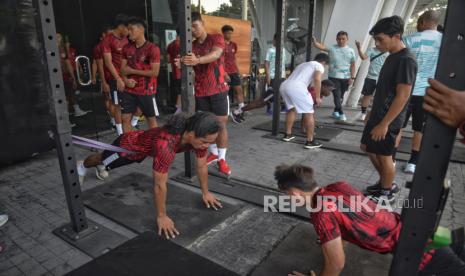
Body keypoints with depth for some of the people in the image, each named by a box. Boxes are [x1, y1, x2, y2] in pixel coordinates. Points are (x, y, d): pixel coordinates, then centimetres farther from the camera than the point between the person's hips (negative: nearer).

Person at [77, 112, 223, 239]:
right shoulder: (166, 144, -49)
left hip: (144, 146, 6)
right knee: (102, 160, 29)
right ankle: (82, 166, 63)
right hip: (127, 146, -6)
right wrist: (162, 216, -29)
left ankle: (100, 167, 73)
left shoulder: (200, 136, -28)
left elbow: (202, 166, -11)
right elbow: (159, 184, -40)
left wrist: (205, 192, -3)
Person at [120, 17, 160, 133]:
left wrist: (132, 71, -10)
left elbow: (154, 72, -15)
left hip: (146, 90, -5)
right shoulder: (127, 48, 8)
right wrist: (126, 80, -13)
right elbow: (123, 68, 9)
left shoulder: (152, 49, -11)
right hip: (128, 90, 6)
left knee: (151, 119, 8)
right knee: (125, 118, 7)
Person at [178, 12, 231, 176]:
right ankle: (214, 153, 25)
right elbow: (190, 68, -3)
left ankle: (222, 159, 8)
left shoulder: (217, 39, -3)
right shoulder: (191, 46, 9)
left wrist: (197, 60, -45)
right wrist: (181, 64, -27)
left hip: (218, 90, -4)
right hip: (200, 92, 4)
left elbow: (215, 54, -25)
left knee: (221, 124, -2)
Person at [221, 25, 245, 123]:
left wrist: (238, 70, 16)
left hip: (234, 72, 8)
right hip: (225, 72, -8)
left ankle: (239, 110, 12)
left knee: (239, 90, 5)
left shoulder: (233, 45, 13)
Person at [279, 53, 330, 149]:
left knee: (291, 109, 29)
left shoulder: (303, 64, 37)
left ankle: (288, 134, 35)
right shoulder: (319, 66, 14)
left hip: (284, 86, 8)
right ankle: (310, 141, 5)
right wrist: (317, 97, -1)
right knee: (309, 113, 3)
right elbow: (317, 79, -5)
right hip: (296, 88, -8)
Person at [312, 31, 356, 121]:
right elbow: (321, 46, -16)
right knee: (337, 95, -6)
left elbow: (353, 65, 5)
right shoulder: (332, 48, -1)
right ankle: (341, 113, 2)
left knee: (341, 96, 13)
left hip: (346, 78, 3)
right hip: (334, 77, -3)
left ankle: (336, 111, 29)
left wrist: (352, 77, -1)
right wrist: (314, 41, -35)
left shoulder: (351, 51, 5)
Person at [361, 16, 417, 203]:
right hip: (378, 114, 9)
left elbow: (402, 96, -23)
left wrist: (384, 124, -23)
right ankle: (385, 182, 34)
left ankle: (387, 192, 24)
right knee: (367, 147, 17)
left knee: (384, 155, 4)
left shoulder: (406, 60, -19)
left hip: (389, 119, -9)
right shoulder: (392, 57, 9)